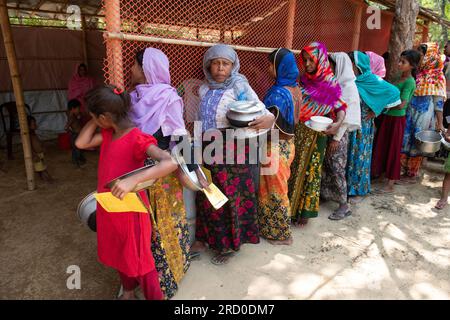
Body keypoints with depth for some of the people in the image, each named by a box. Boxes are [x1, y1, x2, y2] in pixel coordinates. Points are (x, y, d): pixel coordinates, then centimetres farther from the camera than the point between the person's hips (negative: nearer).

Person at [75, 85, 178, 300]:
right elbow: (81, 143, 6)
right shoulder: (108, 134, 1)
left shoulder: (137, 138, -26)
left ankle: (155, 297, 29)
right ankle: (128, 291, 49)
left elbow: (170, 163, -38)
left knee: (139, 259, 8)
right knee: (120, 254, 25)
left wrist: (134, 180, -49)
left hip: (129, 210, -8)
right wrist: (94, 120, -2)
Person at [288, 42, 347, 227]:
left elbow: (341, 107, -10)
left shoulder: (330, 83, -8)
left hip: (316, 135, -3)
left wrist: (338, 123, -29)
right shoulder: (302, 80, 3)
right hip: (297, 133, 4)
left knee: (310, 171, 6)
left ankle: (305, 211, 20)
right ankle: (292, 207, 25)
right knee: (294, 169, 9)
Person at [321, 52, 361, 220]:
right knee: (326, 165, 13)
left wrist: (337, 138, -16)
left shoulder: (349, 87, -13)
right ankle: (326, 193, 31)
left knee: (337, 167, -1)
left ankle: (344, 205, 11)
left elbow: (347, 116, -15)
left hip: (339, 133, -6)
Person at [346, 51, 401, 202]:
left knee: (360, 156, 6)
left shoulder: (370, 80, -11)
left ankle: (359, 190, 20)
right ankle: (345, 186, 27)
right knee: (346, 155, 11)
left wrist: (376, 110, -7)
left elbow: (393, 92, -10)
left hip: (362, 126, -4)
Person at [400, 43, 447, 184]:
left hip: (424, 116, -5)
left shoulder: (437, 77, -7)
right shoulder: (416, 74, 7)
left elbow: (439, 101, -9)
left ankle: (412, 175, 16)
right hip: (410, 114, 5)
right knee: (405, 141, 7)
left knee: (416, 144, 3)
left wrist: (440, 123, -11)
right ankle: (405, 170, 21)